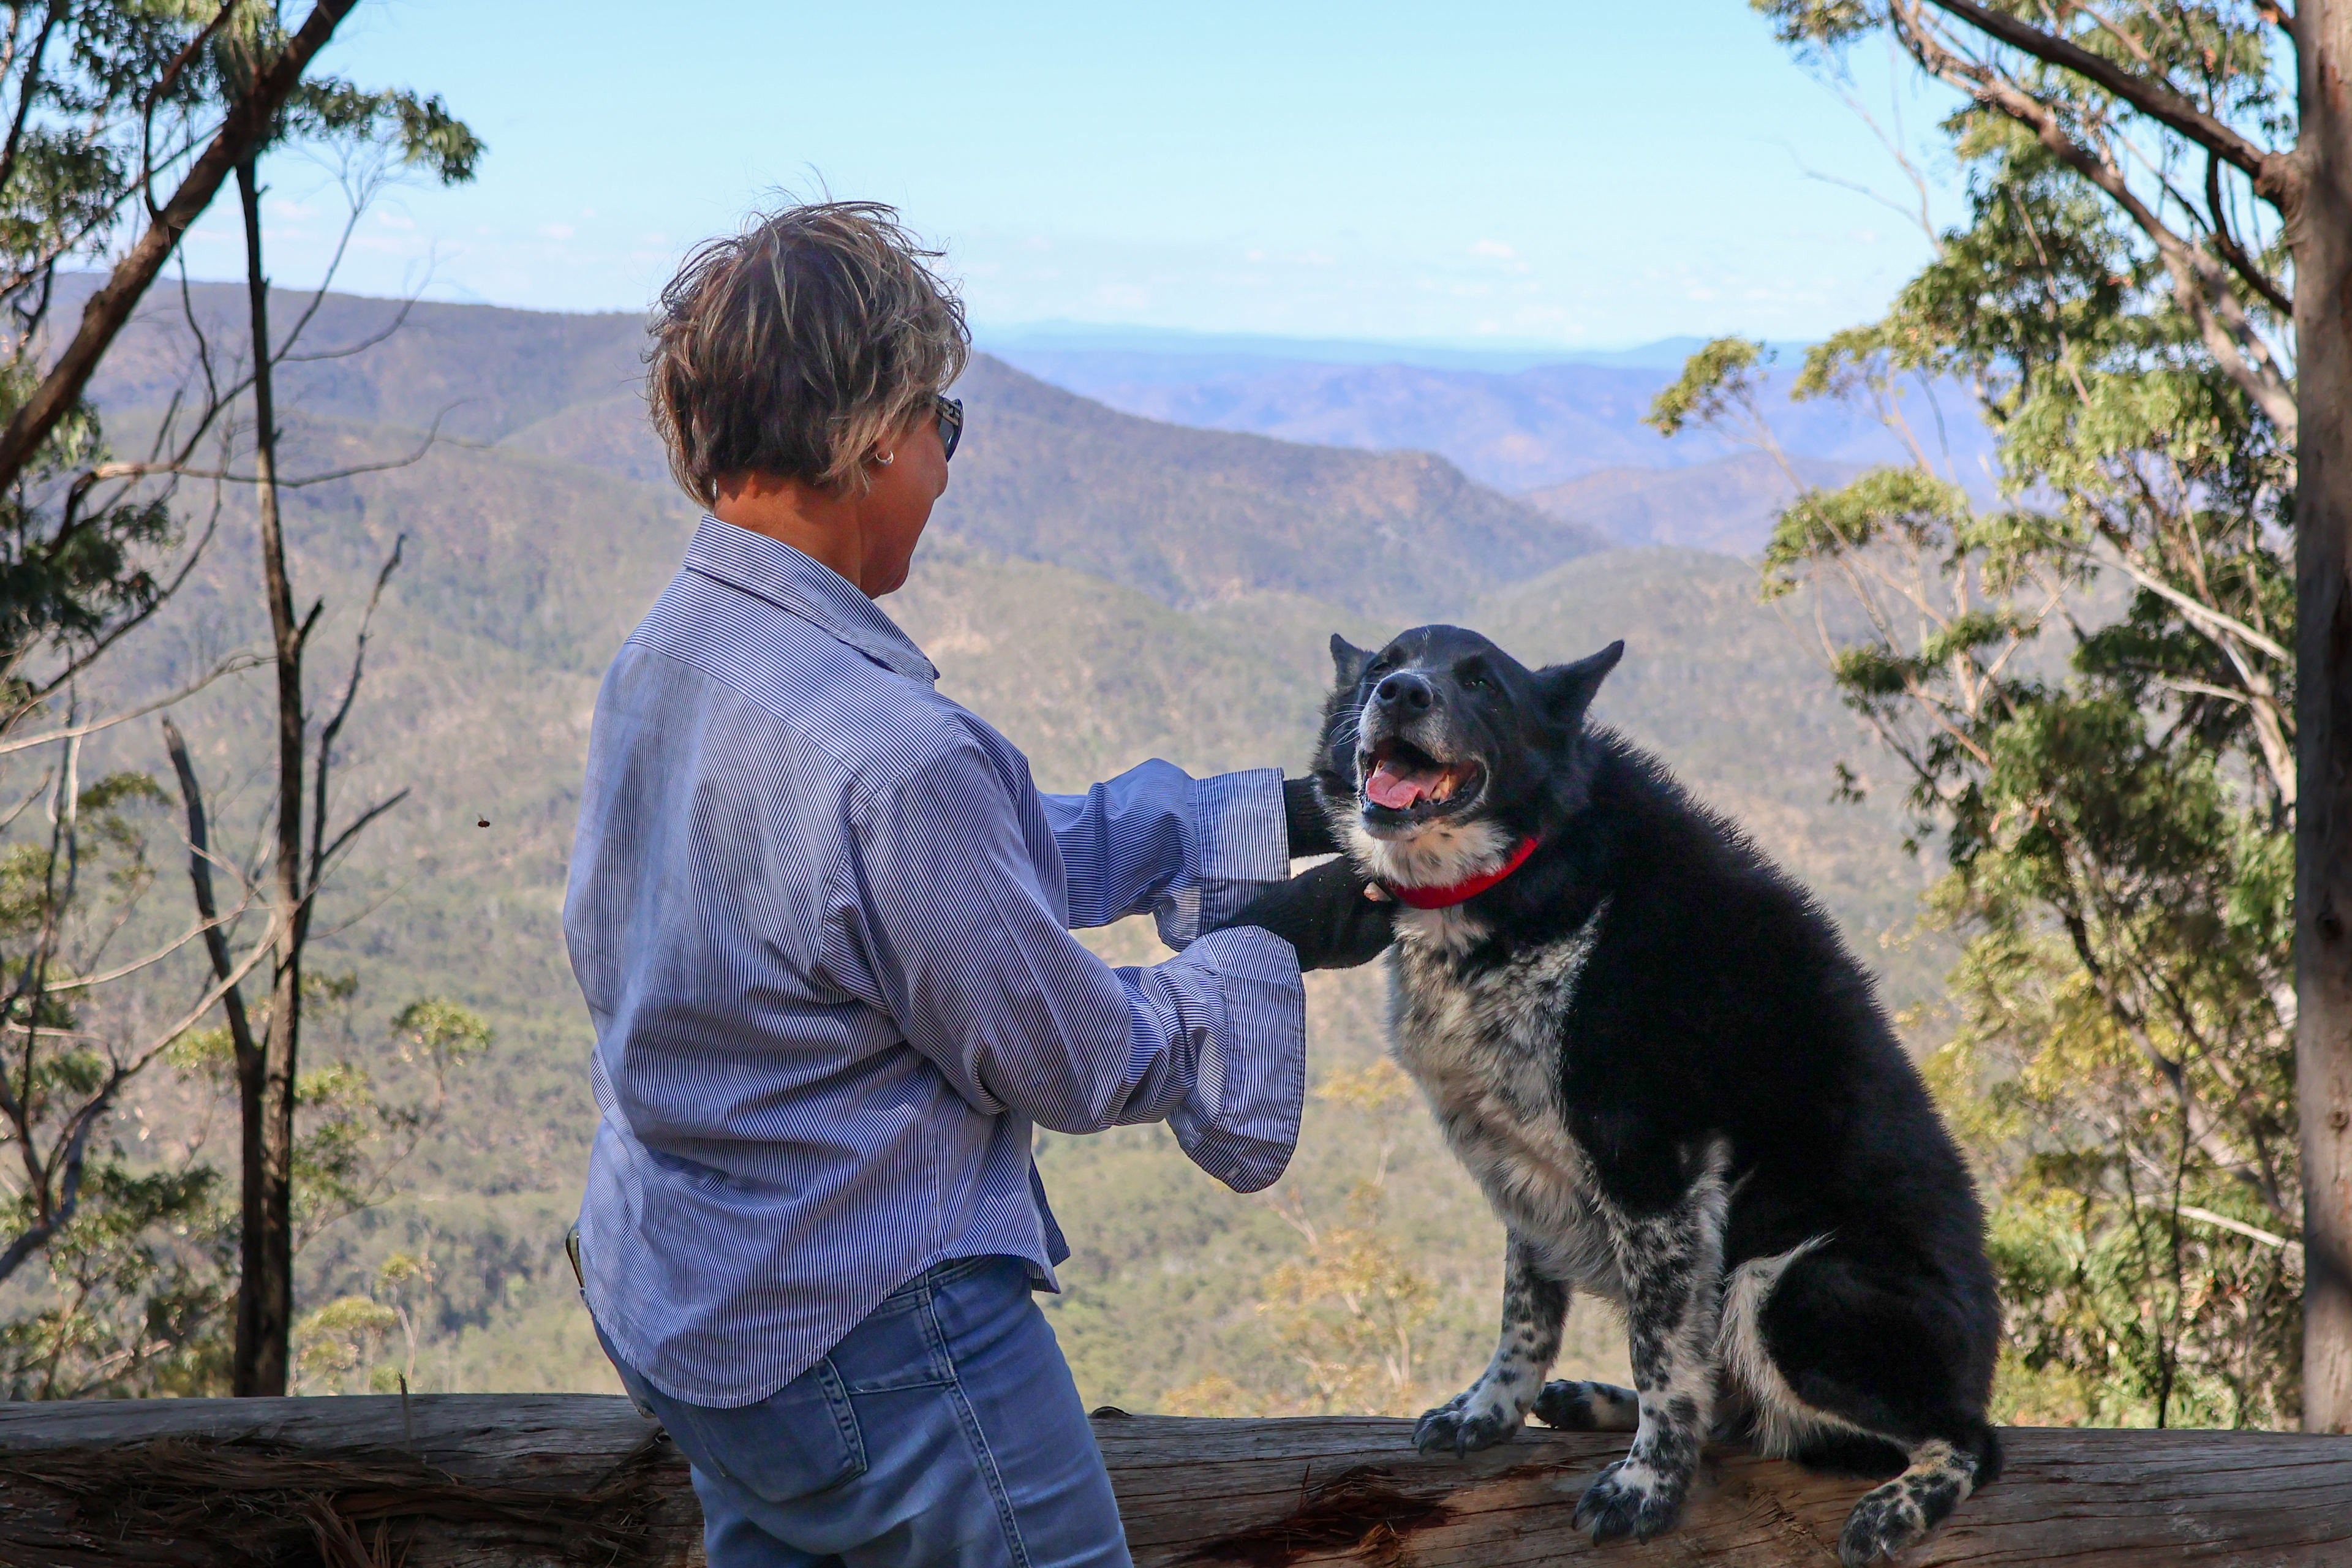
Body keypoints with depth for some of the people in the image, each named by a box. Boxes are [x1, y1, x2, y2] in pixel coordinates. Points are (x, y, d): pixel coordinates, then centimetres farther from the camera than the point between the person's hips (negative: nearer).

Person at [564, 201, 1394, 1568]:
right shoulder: (890, 757, -30)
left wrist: (1264, 817, 9)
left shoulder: (665, 655, -1)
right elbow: (1075, 1064, -16)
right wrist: (1260, 949, -1)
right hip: (867, 1335, -9)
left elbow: (1005, 852, 7)